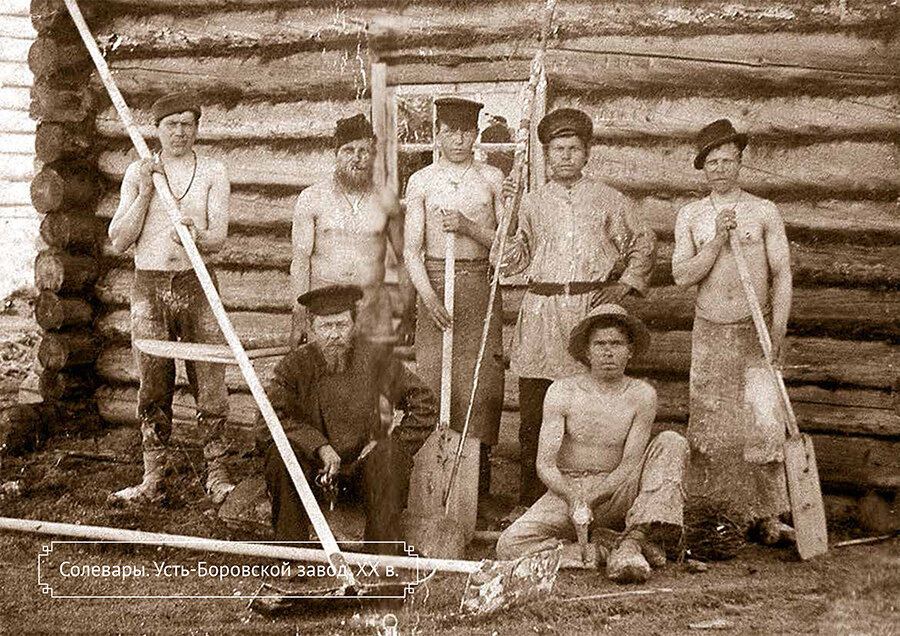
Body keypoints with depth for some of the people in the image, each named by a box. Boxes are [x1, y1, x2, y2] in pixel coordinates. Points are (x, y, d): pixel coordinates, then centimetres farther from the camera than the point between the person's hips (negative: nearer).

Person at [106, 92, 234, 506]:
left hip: (198, 284, -1)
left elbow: (219, 236, -4)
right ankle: (152, 480, 14)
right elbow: (119, 240, 2)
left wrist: (197, 236, -27)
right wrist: (145, 192, -7)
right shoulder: (137, 173, 8)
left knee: (210, 384, -3)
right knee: (153, 387, 6)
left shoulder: (213, 173, 5)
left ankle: (216, 476, 6)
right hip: (149, 285, 1)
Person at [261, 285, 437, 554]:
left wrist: (394, 446, -9)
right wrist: (320, 447, -29)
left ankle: (385, 553, -19)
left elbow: (424, 405, 0)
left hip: (361, 459, 0)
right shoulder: (295, 365, -9)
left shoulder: (374, 360, -8)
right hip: (312, 460, 0)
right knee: (280, 454, -30)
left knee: (387, 458, -31)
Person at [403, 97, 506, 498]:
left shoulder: (492, 179, 8)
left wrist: (469, 227, -12)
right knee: (432, 378, -4)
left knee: (482, 377, -4)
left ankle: (478, 479, 3)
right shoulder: (421, 182, 6)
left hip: (480, 284, 1)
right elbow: (412, 249, 1)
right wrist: (429, 298, -13)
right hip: (434, 281, 0)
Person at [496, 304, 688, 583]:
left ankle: (634, 539, -35)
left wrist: (588, 499, -24)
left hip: (614, 491, 0)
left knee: (672, 443, -20)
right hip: (566, 490, 0)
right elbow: (545, 464, -8)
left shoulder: (642, 395, -3)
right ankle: (613, 549, -20)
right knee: (509, 546, -25)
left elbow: (631, 466, -9)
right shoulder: (562, 392, -4)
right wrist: (574, 498, -28)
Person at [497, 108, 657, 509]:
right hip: (541, 310, 2)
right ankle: (531, 499, 7)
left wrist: (624, 285, 8)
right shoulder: (532, 203, 15)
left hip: (592, 309, -1)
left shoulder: (609, 201, 11)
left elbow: (644, 245, 19)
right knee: (533, 412, -1)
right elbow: (512, 261, 13)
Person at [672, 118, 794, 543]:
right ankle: (722, 508, 15)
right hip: (709, 332, 2)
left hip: (756, 332, -2)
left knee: (763, 423, -7)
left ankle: (767, 514, 2)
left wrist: (778, 329, -10)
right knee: (709, 423, 3)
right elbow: (682, 276, -2)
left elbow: (782, 274, 1)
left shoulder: (764, 212, 2)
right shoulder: (690, 216, 7)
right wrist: (717, 241, -14)